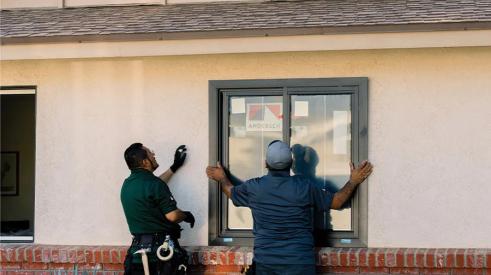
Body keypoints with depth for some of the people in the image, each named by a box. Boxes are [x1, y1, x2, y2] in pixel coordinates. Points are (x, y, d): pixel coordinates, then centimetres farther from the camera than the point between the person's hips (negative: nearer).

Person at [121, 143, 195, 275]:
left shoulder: (127, 185, 8)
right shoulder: (154, 184, -17)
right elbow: (172, 216, -19)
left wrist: (174, 167, 33)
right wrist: (186, 215, 3)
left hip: (138, 248, 7)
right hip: (161, 247, -7)